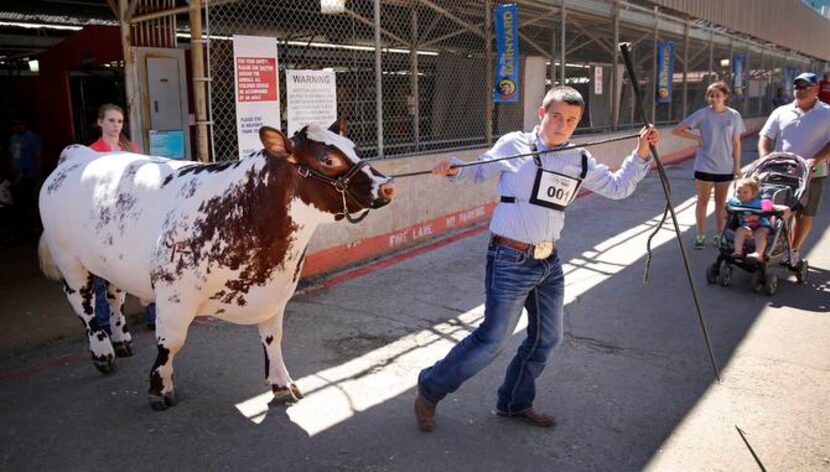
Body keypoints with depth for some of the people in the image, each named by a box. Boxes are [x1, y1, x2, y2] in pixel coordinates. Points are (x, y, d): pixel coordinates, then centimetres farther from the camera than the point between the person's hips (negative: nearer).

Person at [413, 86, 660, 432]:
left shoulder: (580, 161, 9)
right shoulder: (513, 145, -6)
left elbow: (618, 187, 17)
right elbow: (480, 171, 4)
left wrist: (641, 153, 6)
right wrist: (454, 170, -15)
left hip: (549, 262, 7)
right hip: (511, 261, -7)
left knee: (548, 337, 15)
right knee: (493, 339, -3)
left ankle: (514, 403, 35)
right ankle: (430, 389, 16)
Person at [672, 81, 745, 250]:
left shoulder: (734, 116, 0)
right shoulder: (702, 114, -6)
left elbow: (736, 143, 4)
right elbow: (676, 130, -5)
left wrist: (737, 165, 1)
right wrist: (696, 137, -12)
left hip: (725, 167, 2)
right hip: (704, 165, -2)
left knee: (721, 202, 12)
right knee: (703, 201, 5)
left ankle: (719, 235, 22)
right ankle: (700, 235, 14)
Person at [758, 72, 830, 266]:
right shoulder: (781, 112, 6)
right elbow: (765, 137, 3)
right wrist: (765, 160, -12)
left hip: (812, 174, -1)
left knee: (806, 214, 8)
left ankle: (794, 249, 23)